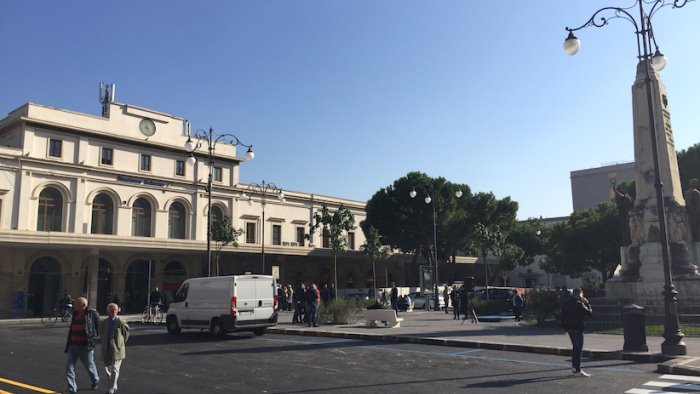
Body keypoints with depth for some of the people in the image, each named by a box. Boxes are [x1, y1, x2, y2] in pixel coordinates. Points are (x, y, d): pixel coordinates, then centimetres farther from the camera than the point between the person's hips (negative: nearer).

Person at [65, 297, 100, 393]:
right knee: (69, 367, -1)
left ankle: (96, 381, 38)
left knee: (90, 366, 12)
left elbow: (99, 327, -5)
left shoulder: (92, 314, -10)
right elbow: (71, 330, 16)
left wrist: (93, 338, -8)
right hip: (73, 345, 6)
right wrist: (67, 345, 15)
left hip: (86, 346, -6)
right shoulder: (75, 314, 10)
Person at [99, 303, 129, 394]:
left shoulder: (121, 322, -8)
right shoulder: (104, 322, 5)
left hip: (117, 348, -5)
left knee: (115, 369, -7)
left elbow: (126, 334, 3)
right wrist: (102, 345, 14)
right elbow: (101, 335, 19)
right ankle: (114, 386, 33)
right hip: (106, 349, 5)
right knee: (107, 368, 14)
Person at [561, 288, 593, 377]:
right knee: (579, 349, -4)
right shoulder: (579, 304, -15)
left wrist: (565, 328, 18)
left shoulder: (566, 303, 9)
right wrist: (587, 304, 0)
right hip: (577, 328, -8)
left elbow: (563, 316, 13)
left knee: (575, 347, 20)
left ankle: (574, 367, 26)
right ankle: (577, 370, -3)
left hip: (569, 328, 8)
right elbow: (590, 313, -12)